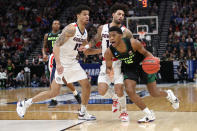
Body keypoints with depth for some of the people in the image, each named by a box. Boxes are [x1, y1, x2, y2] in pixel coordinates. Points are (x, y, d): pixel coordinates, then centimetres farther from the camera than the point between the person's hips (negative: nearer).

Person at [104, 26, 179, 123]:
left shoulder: (133, 43, -31)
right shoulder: (109, 52, -24)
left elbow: (145, 53, -13)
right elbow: (108, 67, -10)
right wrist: (109, 71, -34)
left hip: (143, 65, -2)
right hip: (129, 68, 3)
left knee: (154, 94, 1)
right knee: (129, 91, -19)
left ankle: (168, 94, 39)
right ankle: (149, 115, -3)